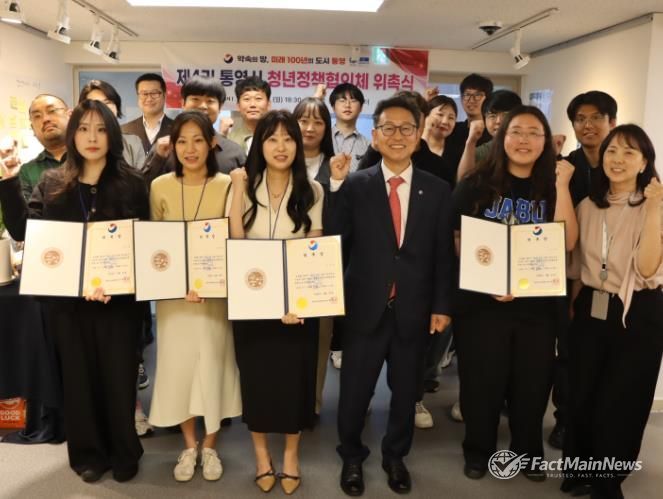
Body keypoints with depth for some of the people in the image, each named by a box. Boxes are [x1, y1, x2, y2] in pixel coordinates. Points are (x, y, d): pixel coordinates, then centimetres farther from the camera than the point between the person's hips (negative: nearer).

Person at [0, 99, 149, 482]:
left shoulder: (132, 184, -2)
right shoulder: (52, 184, 6)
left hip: (119, 298, -2)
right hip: (67, 298, 2)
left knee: (119, 376, 7)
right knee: (79, 376, 13)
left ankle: (124, 453, 28)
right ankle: (88, 453, 31)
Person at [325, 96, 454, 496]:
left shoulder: (438, 190, 1)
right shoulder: (354, 185, -3)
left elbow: (444, 255, 2)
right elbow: (333, 240, -11)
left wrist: (442, 306, -1)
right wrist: (335, 185, -17)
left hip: (414, 311, 2)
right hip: (366, 309, -1)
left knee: (406, 391, 17)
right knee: (355, 392, 11)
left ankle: (395, 457, 41)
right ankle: (352, 457, 36)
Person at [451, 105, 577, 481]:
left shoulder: (554, 189, 4)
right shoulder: (476, 185, -2)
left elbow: (567, 242, -9)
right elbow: (457, 241, -1)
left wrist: (562, 185, -12)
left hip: (538, 304, 2)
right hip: (481, 301, -1)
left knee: (532, 383, 14)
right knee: (482, 383, 10)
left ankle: (529, 452, 37)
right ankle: (478, 452, 32)